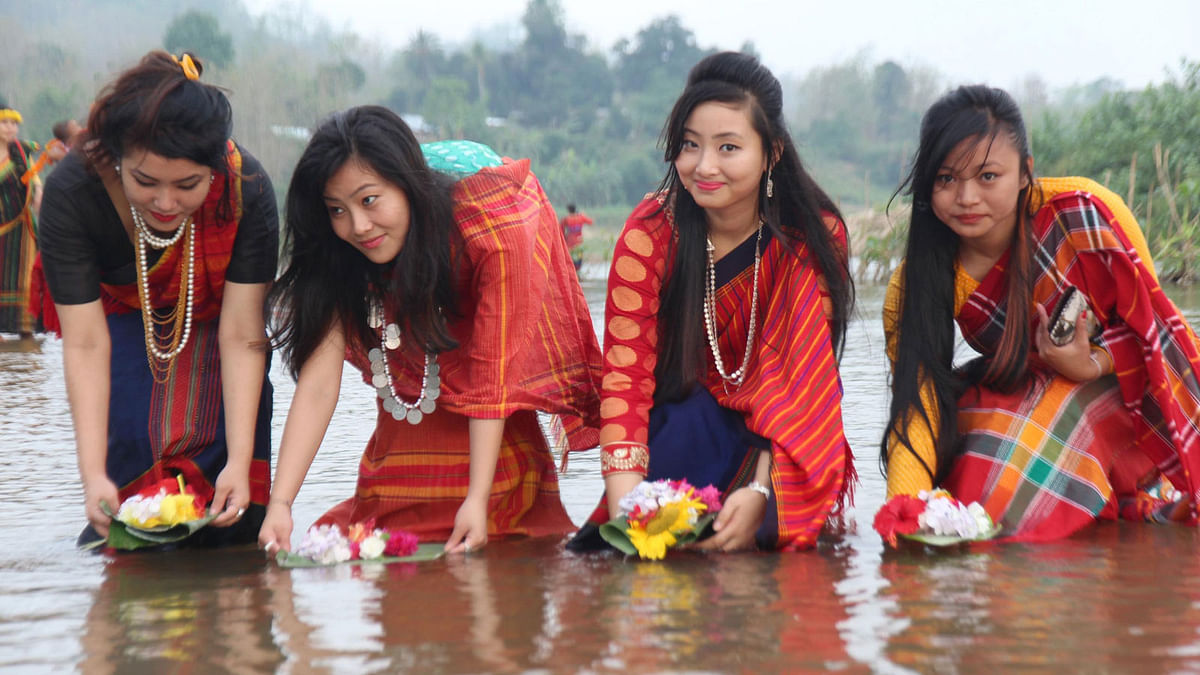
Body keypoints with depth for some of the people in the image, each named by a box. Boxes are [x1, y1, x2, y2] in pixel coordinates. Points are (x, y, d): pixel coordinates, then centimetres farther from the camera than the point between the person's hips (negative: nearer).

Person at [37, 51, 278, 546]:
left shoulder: (247, 190, -34)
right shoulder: (71, 194, -34)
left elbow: (242, 337, -30)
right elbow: (85, 342, -34)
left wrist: (239, 462, -38)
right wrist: (92, 476, -42)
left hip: (211, 320, 0)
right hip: (121, 316, 0)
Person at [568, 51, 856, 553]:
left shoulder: (816, 236, -14)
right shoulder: (651, 231, -15)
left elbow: (802, 375, -17)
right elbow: (625, 374, -20)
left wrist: (761, 491, -33)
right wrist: (625, 505, -35)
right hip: (679, 431, 0)